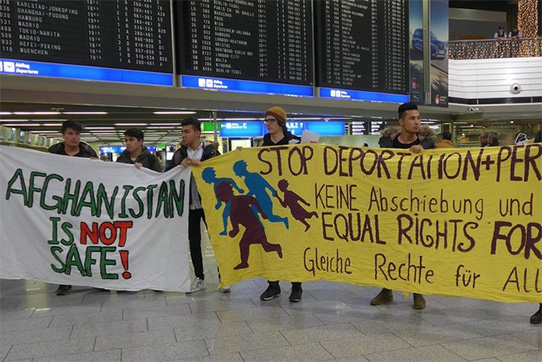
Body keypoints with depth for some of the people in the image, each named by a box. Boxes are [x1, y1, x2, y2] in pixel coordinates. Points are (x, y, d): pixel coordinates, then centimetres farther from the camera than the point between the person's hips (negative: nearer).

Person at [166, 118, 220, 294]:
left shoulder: (211, 150, -2)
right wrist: (180, 165, -18)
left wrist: (199, 164, -18)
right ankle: (199, 279, 21)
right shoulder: (179, 154, 6)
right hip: (189, 205, 3)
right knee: (194, 242, 9)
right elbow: (167, 174, 0)